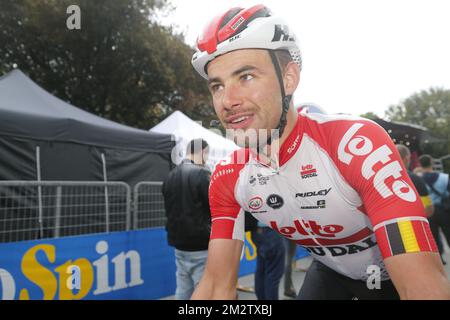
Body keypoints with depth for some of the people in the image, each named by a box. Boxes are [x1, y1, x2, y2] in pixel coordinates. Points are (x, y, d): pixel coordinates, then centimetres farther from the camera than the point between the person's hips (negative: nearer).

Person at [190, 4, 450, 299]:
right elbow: (218, 284, -14)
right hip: (330, 272, 3)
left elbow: (426, 285, -39)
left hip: (392, 276, -2)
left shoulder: (358, 142, -36)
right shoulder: (227, 179, -19)